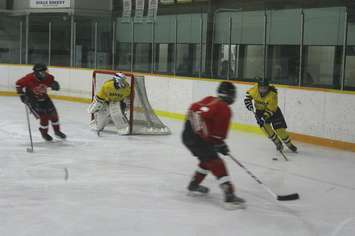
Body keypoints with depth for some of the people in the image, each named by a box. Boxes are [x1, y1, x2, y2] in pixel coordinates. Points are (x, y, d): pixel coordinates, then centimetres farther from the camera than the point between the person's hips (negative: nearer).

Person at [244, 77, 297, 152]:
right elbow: (248, 94, 0)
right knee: (265, 127, -13)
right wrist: (248, 103, -15)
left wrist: (264, 117, -42)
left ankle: (290, 145, 12)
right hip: (260, 110, 3)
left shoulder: (272, 94, -32)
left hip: (272, 110, -3)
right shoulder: (255, 89, -21)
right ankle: (278, 143, 5)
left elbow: (271, 109, -32)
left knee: (280, 129, -7)